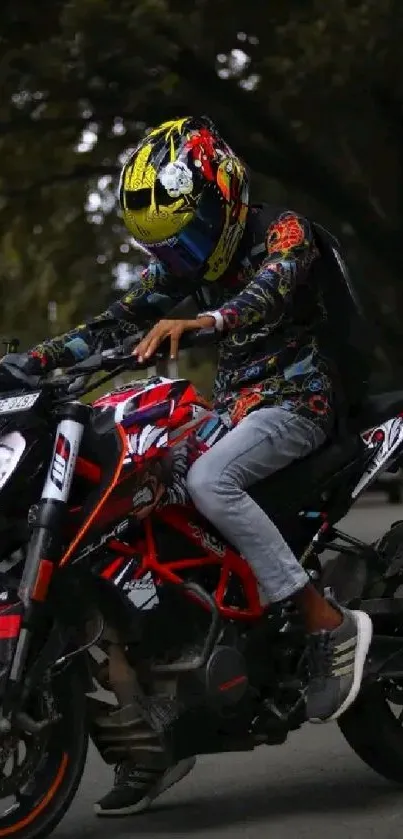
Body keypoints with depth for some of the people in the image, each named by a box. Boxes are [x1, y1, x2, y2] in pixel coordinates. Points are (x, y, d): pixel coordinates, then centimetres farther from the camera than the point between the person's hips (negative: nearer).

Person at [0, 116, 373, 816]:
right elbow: (120, 321, 10)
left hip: (296, 399, -8)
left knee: (207, 482, -35)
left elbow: (271, 289, -31)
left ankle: (330, 625, -29)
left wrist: (200, 322, -51)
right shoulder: (183, 261, 13)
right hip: (230, 407, 8)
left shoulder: (282, 231, -10)